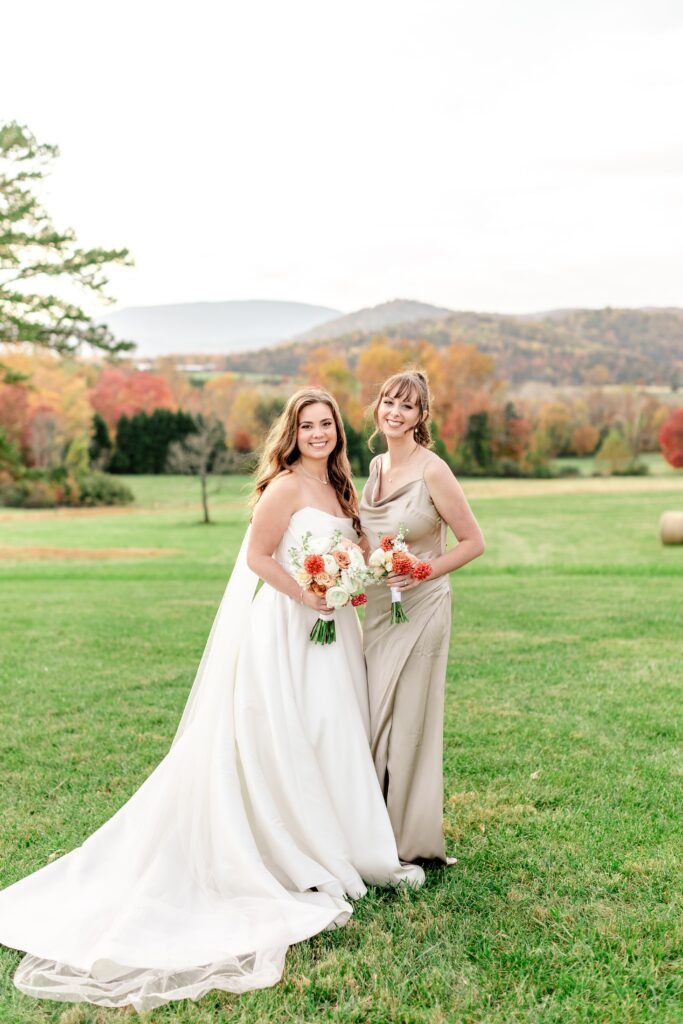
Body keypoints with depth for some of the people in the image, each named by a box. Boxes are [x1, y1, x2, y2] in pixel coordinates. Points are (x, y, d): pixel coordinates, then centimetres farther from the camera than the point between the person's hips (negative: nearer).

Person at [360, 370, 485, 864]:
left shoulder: (433, 471, -14)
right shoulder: (376, 466, 8)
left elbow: (474, 541, -9)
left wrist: (423, 572, -18)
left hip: (420, 609, -7)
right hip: (377, 608, 7)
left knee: (406, 720, 0)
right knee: (375, 719, 11)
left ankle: (412, 838, 15)